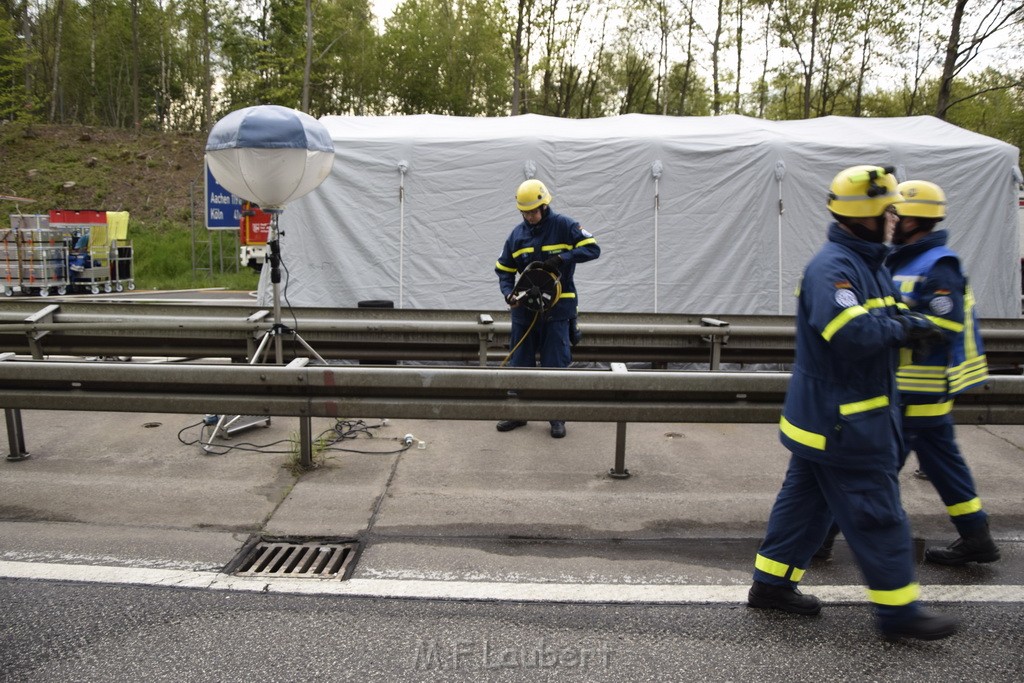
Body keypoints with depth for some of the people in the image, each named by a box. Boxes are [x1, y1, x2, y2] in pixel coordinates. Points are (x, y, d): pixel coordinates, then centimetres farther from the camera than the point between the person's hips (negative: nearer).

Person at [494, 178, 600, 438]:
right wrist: (508, 293, -9)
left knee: (555, 365, 0)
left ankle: (557, 416, 12)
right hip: (524, 308, 4)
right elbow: (504, 269, 10)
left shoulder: (563, 226, -5)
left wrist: (562, 258, -23)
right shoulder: (517, 234, 7)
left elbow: (592, 249, -10)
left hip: (557, 309, -4)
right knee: (520, 363, 8)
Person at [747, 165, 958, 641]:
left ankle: (772, 584, 28)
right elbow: (851, 334, -33)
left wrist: (907, 323, -6)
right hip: (842, 420, -11)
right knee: (877, 515, 0)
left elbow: (890, 314, 17)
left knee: (806, 499, 17)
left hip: (826, 417, 11)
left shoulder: (868, 263, 14)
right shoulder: (832, 268, -21)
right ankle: (898, 611, 13)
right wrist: (900, 327, -16)